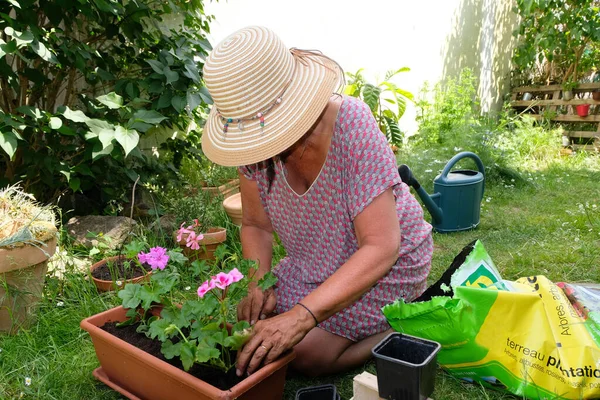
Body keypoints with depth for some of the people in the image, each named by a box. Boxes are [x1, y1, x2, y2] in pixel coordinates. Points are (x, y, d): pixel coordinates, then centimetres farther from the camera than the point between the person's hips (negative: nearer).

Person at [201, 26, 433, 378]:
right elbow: (256, 225, -3)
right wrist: (258, 280, -23)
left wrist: (302, 316, -43)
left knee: (308, 355, -17)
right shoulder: (254, 137, -16)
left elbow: (381, 248, -34)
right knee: (253, 324, -3)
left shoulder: (352, 127, -31)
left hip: (384, 265, -5)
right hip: (315, 263, 6)